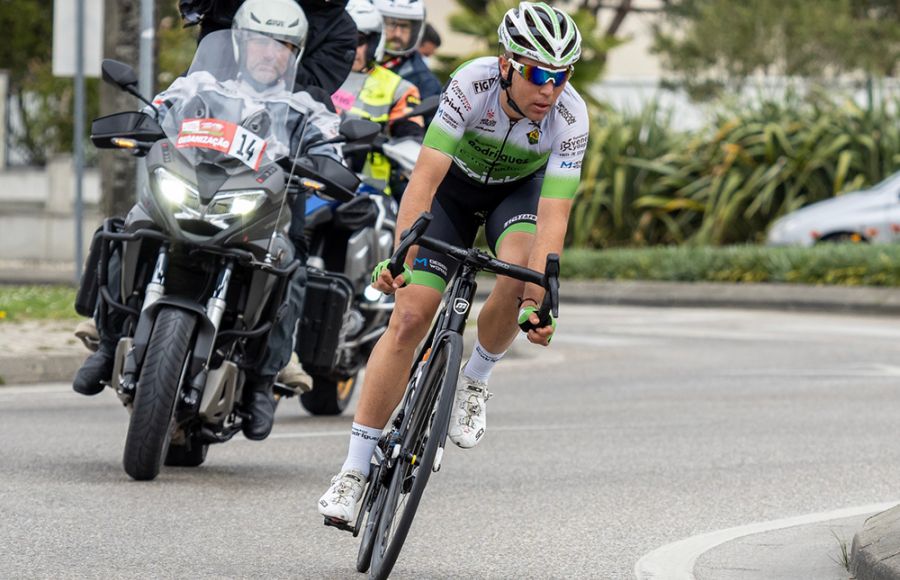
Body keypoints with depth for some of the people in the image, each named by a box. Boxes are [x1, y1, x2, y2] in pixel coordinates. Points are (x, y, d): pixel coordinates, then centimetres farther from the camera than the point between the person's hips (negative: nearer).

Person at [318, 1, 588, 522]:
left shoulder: (570, 118, -31)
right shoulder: (474, 84, -34)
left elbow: (553, 216, -34)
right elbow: (425, 179, -37)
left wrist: (540, 301, -45)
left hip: (521, 187, 1)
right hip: (457, 182, 0)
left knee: (519, 272, -33)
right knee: (409, 318, -11)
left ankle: (476, 381, -4)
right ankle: (356, 467, -4)